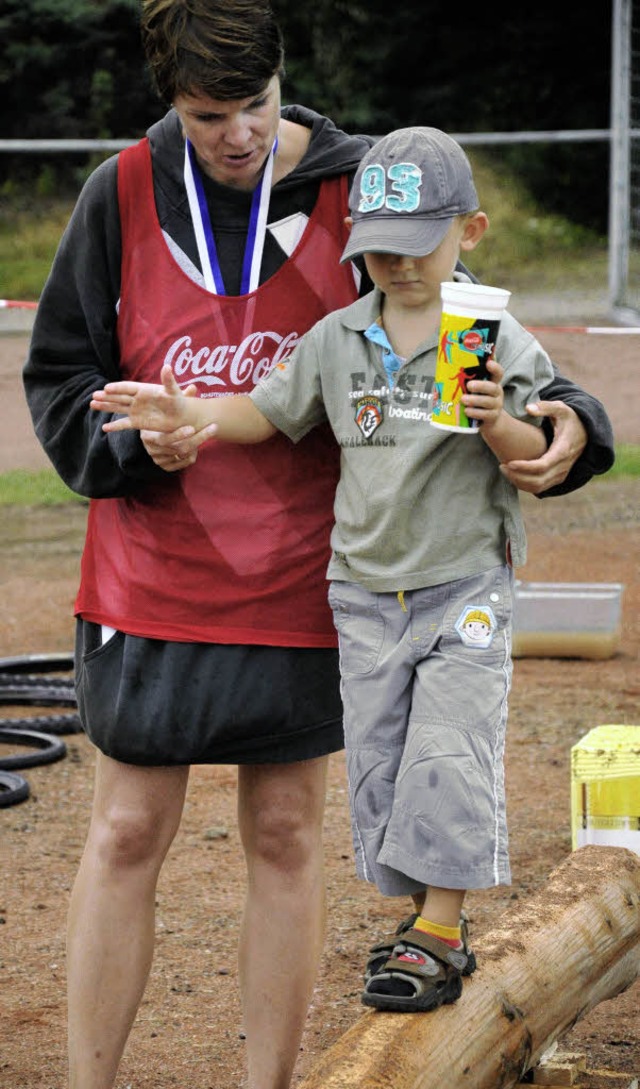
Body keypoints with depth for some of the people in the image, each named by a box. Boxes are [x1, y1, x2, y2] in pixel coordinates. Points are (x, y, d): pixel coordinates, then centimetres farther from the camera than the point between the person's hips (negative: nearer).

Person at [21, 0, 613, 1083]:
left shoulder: (357, 189, -5)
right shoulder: (123, 194, -4)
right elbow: (59, 370, 3)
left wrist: (560, 418, -18)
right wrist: (131, 441, -16)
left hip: (300, 583, 0)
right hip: (153, 576, 0)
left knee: (285, 839, 8)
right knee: (126, 836, 4)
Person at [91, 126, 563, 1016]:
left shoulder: (496, 340, -7)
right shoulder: (337, 340, 3)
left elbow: (538, 460, -6)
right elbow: (269, 413, 9)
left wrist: (497, 420, -26)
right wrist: (187, 414, -8)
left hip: (464, 585, -4)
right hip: (367, 590, 5)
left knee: (446, 755, -9)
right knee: (379, 762, 8)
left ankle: (435, 938, 1)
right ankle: (433, 927, 20)